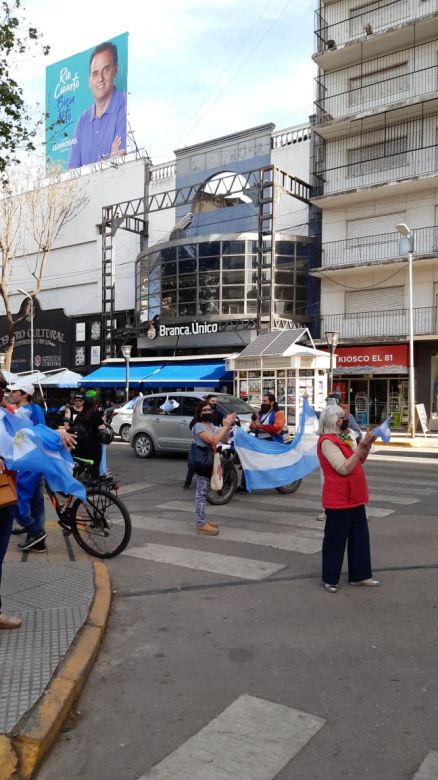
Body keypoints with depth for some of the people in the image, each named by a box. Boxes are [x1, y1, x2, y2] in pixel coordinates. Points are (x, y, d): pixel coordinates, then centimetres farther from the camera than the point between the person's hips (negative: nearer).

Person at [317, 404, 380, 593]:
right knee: (335, 539, 3)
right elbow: (344, 468, -22)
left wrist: (367, 445, -2)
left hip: (355, 497, 9)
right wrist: (361, 447, -20)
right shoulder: (327, 441, -17)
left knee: (360, 536, 14)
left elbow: (360, 461, 15)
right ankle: (330, 579, 16)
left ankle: (359, 574, 25)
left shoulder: (346, 437, 10)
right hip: (338, 499, -9)